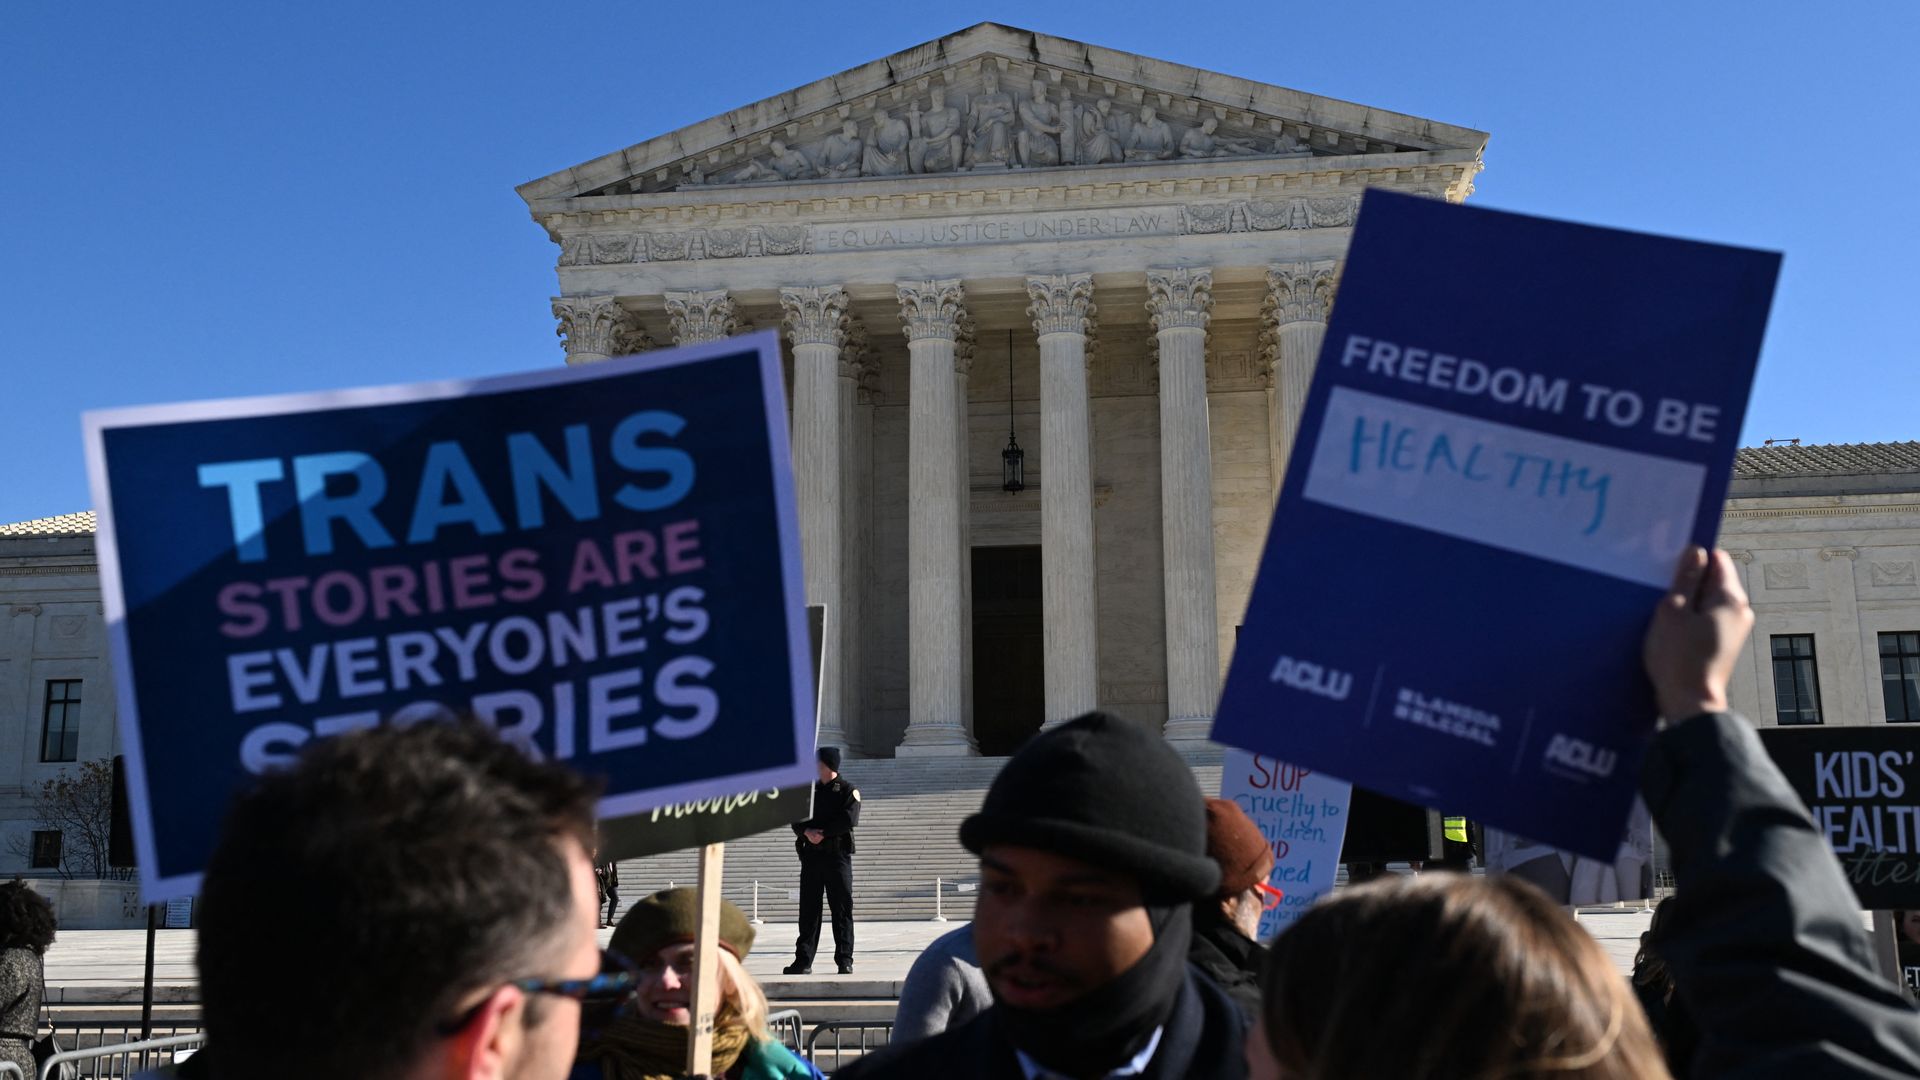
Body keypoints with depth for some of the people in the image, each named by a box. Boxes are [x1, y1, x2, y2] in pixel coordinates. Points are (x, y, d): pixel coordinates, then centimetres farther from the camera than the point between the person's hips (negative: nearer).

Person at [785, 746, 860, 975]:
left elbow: (849, 819, -13)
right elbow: (797, 820, 8)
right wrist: (806, 832, -13)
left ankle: (844, 960, 5)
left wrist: (823, 833, -14)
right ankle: (803, 960, 8)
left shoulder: (848, 791, 2)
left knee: (842, 909, -1)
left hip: (837, 855, -4)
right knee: (808, 909, 4)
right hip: (811, 855, 4)